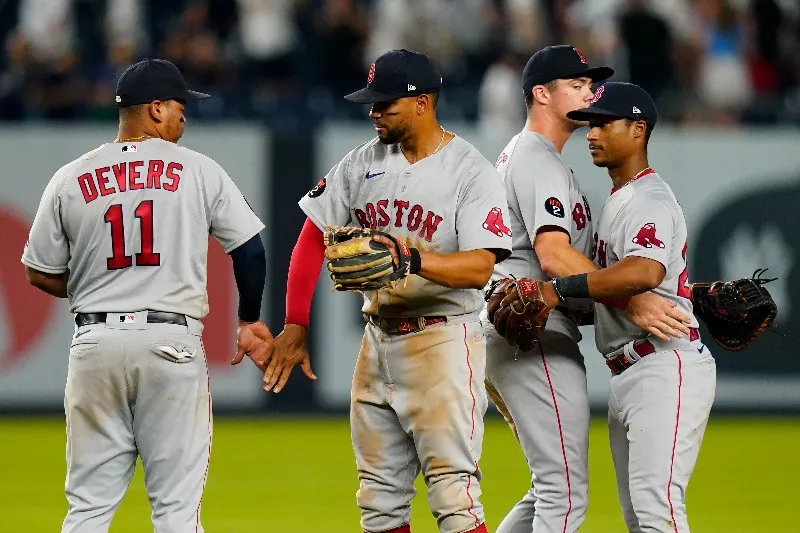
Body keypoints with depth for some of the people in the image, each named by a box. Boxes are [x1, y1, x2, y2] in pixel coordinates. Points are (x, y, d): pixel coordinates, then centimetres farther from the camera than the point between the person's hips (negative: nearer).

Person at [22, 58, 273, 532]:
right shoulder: (198, 171, 1)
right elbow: (250, 248, 4)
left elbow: (40, 274, 9)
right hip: (173, 346, -2)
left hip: (96, 345, 2)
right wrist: (250, 319, 20)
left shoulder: (71, 179, 5)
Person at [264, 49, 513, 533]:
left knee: (454, 494, -13)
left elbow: (479, 268, -20)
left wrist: (414, 260, -36)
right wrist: (296, 325, 4)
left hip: (442, 341, -6)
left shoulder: (473, 174, -9)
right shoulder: (364, 163, 8)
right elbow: (313, 238, 11)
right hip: (378, 340, 6)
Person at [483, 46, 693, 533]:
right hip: (535, 335, -11)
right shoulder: (540, 161, -11)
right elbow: (553, 255, -25)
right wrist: (631, 301, -32)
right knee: (565, 494, -12)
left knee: (552, 488, 15)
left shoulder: (519, 155, 23)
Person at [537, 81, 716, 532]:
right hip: (628, 376, 11)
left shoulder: (650, 201, -12)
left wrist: (560, 290, -28)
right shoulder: (618, 200, 21)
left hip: (666, 368, -11)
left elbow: (645, 273, -32)